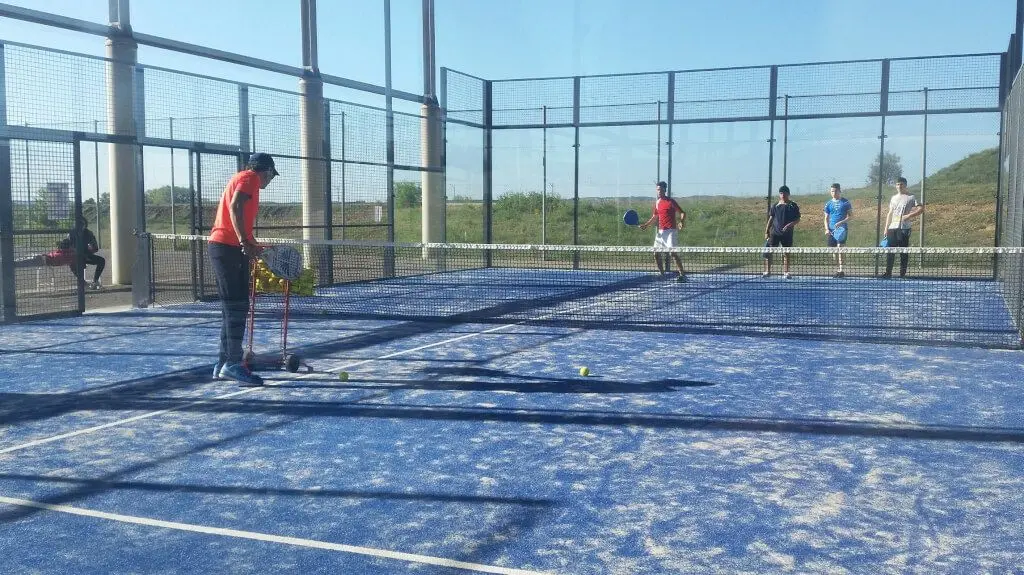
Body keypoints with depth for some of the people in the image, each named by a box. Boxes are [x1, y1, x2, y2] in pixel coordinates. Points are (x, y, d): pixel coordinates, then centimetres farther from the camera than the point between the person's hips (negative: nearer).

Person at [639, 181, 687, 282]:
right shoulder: (657, 202, 12)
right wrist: (646, 225, 9)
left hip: (670, 231, -7)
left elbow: (682, 213, -6)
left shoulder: (671, 201, -6)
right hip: (660, 231, 7)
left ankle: (682, 275, -12)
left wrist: (682, 222, -26)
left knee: (673, 253, -15)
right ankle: (661, 273, 18)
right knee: (656, 254, 6)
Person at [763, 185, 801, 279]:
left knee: (786, 253, 4)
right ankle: (767, 271, 1)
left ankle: (786, 273, 10)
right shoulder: (775, 206, 8)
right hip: (774, 233, 1)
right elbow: (770, 219, 10)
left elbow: (798, 219, 2)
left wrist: (790, 225, -16)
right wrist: (766, 232, 3)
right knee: (768, 252, -5)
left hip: (787, 234, -1)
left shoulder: (793, 206, 3)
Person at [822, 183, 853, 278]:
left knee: (840, 248, -15)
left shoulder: (846, 202, 1)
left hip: (842, 229, -4)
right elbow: (826, 218, 14)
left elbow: (851, 215, 0)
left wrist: (841, 222, -15)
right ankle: (839, 269, 16)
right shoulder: (828, 204, 10)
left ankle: (841, 270, -17)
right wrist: (827, 229, -2)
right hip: (832, 230, 4)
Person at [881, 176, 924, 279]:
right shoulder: (893, 198, 17)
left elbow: (921, 208, -7)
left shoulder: (911, 197, 0)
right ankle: (888, 273, 8)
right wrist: (886, 228, 14)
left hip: (904, 228, -5)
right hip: (892, 228, 5)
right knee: (890, 251, 3)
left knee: (904, 253, -1)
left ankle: (902, 274, 3)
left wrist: (909, 215, -19)